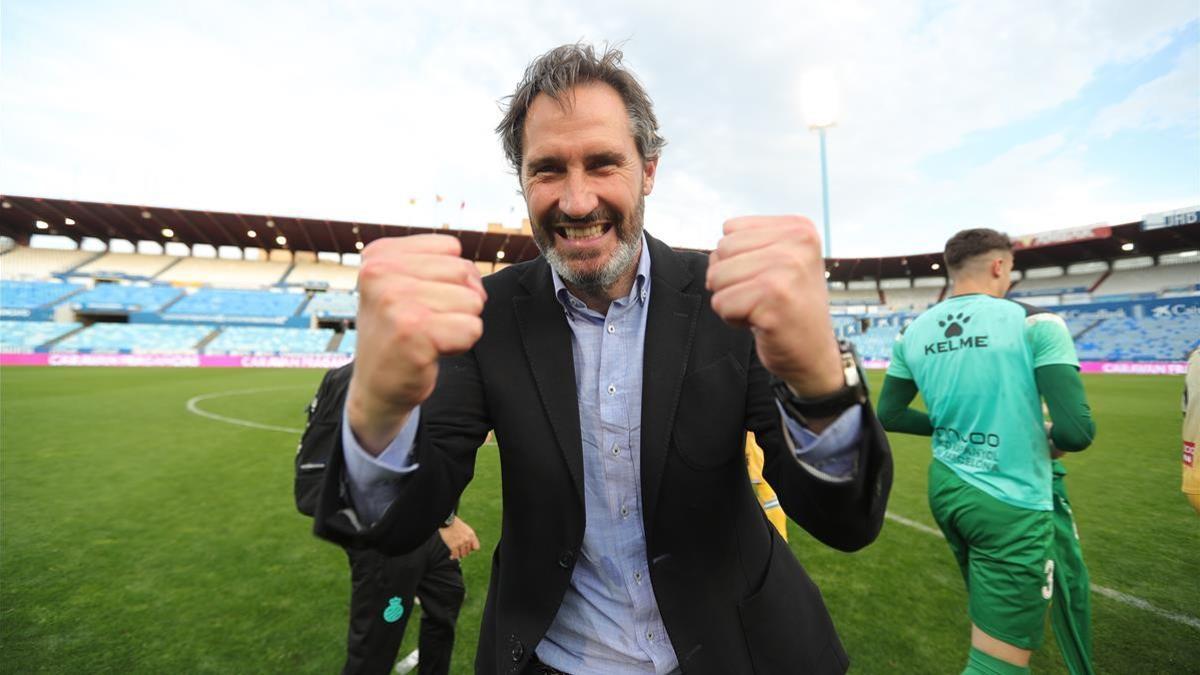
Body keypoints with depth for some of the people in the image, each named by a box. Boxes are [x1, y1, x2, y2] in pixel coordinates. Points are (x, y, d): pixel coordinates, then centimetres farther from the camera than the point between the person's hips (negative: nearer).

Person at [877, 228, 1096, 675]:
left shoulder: (913, 333, 0)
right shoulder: (1035, 323, -13)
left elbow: (888, 416, 7)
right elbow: (1076, 431, -18)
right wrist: (1048, 437, 4)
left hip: (945, 489, 6)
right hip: (1011, 505, -6)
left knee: (990, 607, 31)